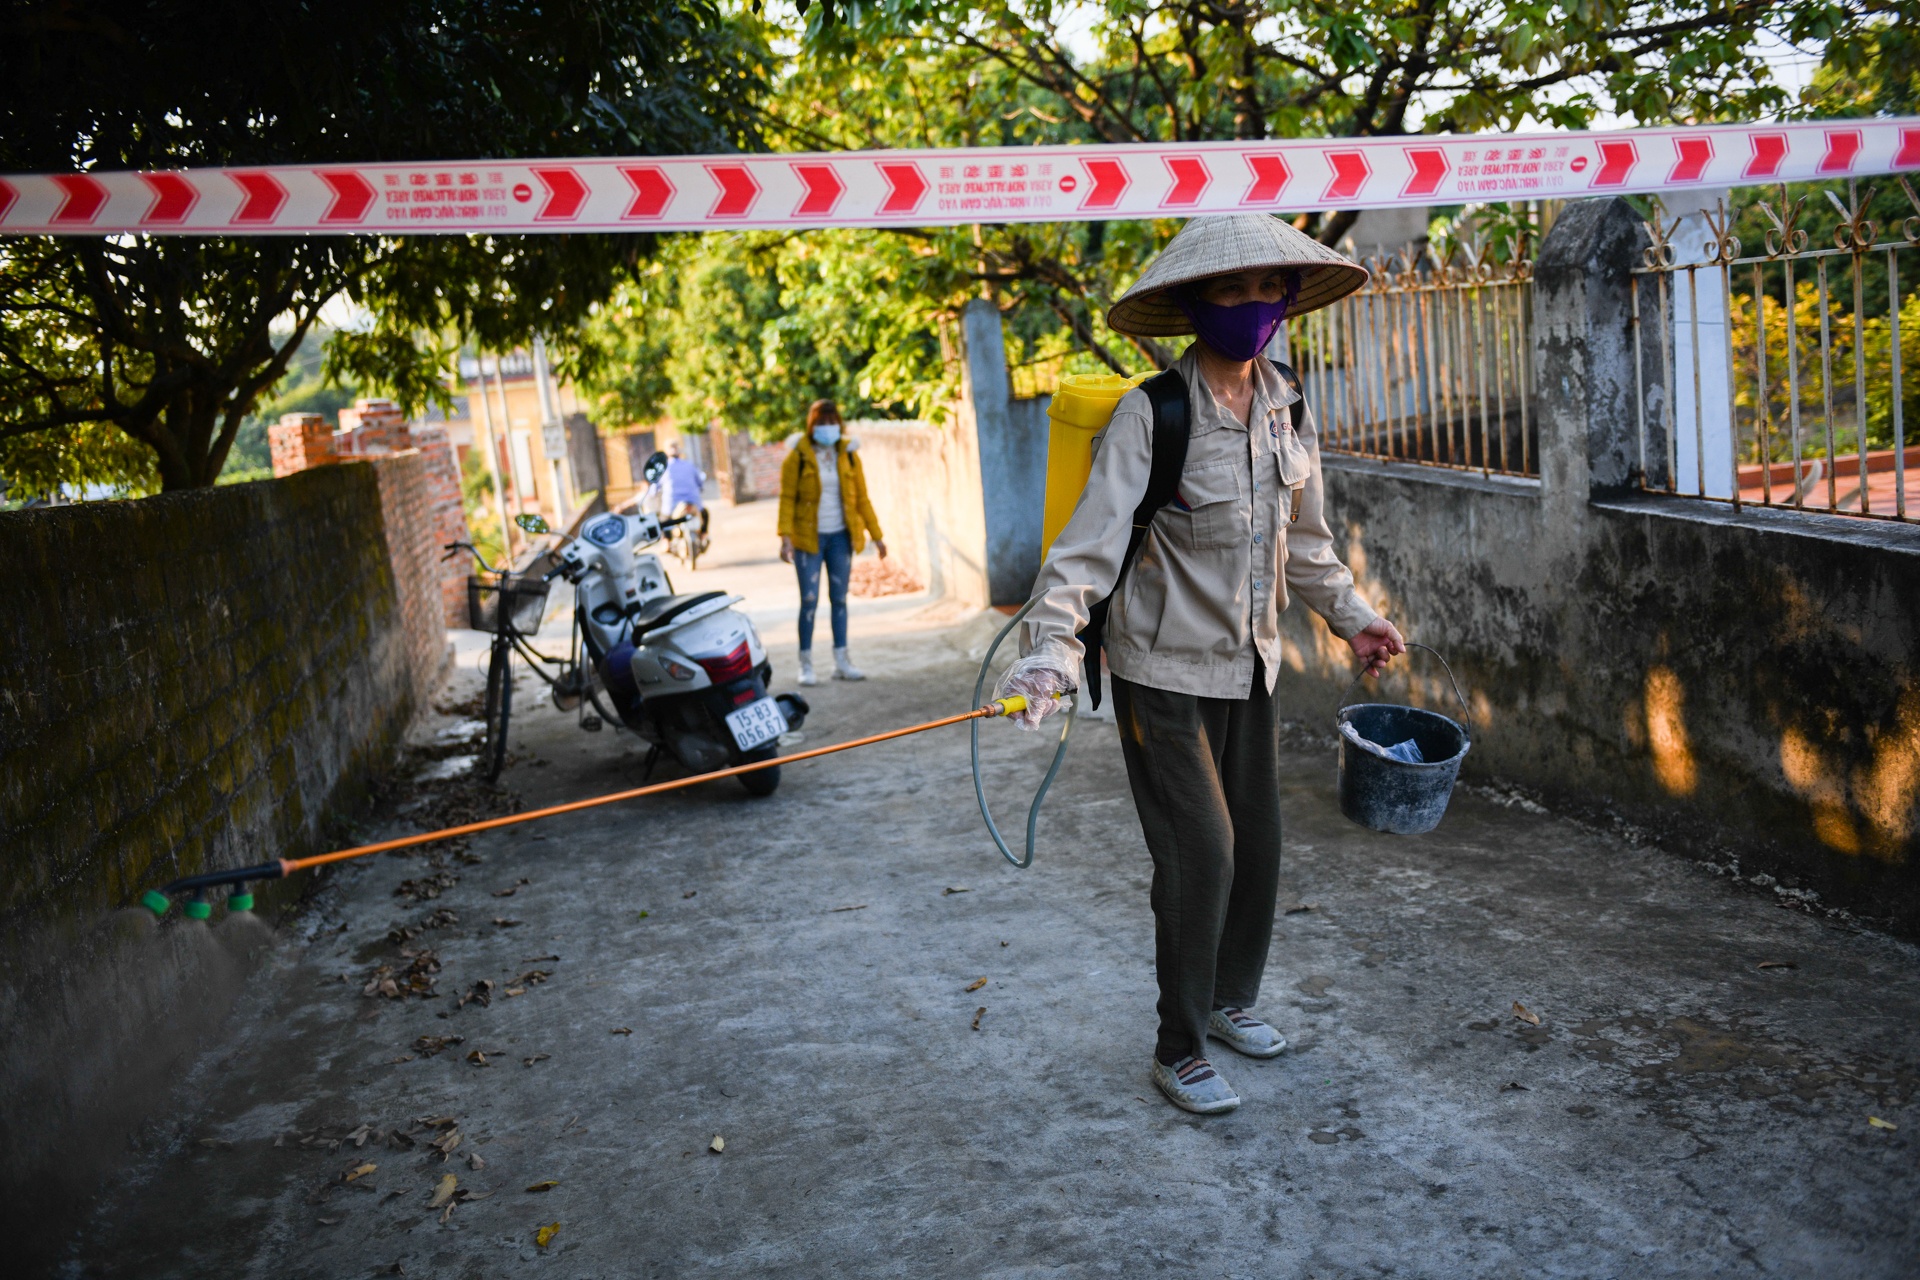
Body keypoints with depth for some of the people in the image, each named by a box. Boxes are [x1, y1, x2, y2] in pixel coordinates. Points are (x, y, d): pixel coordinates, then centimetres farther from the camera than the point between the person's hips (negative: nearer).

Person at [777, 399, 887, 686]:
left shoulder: (848, 455, 6)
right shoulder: (798, 456, -3)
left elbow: (861, 498, 9)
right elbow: (787, 498, -6)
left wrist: (876, 535, 8)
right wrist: (785, 536, -17)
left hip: (841, 536, 3)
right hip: (809, 537, -3)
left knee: (839, 598, 7)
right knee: (809, 600, -4)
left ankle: (841, 661, 12)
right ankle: (806, 664, 5)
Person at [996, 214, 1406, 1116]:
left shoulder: (1288, 410, 3)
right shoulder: (1152, 415, -18)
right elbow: (1091, 541, -26)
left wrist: (1349, 616, 19)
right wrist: (1051, 652, -38)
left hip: (1250, 666, 7)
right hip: (1165, 671, -6)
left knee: (1258, 844, 14)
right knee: (1199, 855, -6)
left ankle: (1230, 999, 37)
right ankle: (1178, 1050, 13)